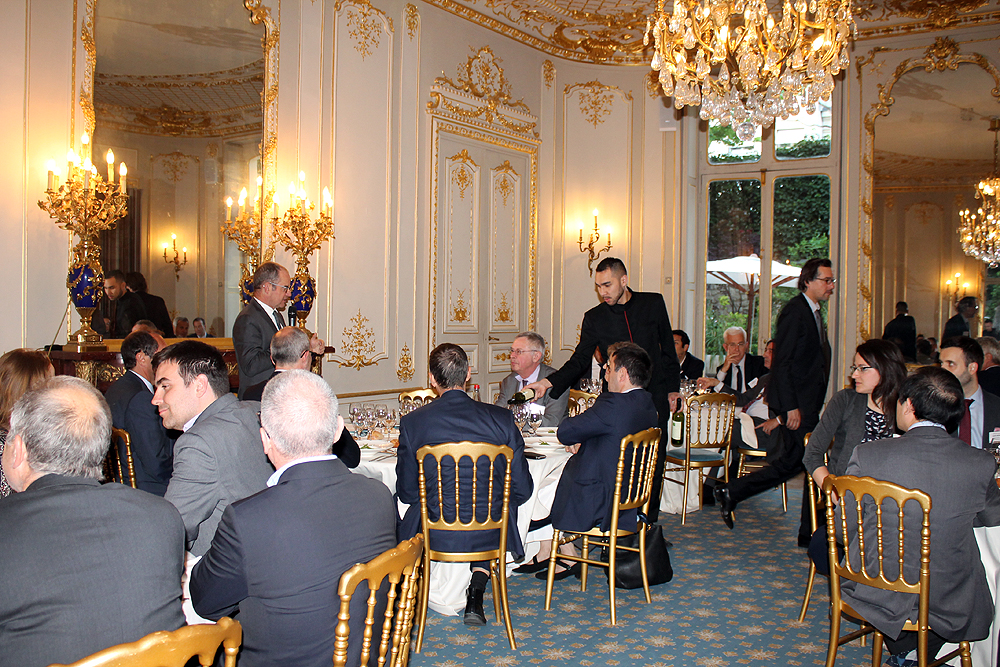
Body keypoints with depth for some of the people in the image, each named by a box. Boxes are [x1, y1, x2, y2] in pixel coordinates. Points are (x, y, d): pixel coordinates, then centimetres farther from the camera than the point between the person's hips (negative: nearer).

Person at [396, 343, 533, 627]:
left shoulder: (412, 423, -12)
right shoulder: (502, 418, -9)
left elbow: (407, 492, -2)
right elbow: (521, 489, -3)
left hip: (435, 536, 0)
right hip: (489, 535, 1)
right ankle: (476, 590, 21)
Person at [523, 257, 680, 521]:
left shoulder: (653, 303, 3)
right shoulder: (594, 318, 1)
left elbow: (668, 348, 11)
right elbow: (580, 360, -1)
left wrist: (672, 387, 10)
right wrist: (549, 382, -15)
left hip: (654, 399, 1)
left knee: (653, 464, 5)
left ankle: (649, 524, 19)